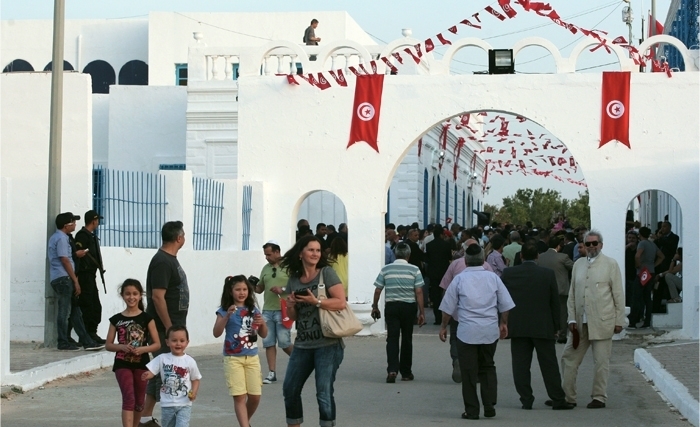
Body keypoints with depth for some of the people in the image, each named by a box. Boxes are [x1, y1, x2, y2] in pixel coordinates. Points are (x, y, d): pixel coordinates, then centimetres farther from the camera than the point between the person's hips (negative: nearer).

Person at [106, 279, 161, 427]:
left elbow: (157, 344, -1)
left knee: (139, 401, 13)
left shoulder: (146, 318, -1)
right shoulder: (116, 319, 1)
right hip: (122, 364, -1)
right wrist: (122, 347, -15)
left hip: (141, 364, 1)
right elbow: (108, 345, 4)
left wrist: (142, 349, -18)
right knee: (128, 398, -14)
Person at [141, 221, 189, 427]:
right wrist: (169, 329, -21)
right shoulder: (162, 262, -16)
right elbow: (157, 297, -21)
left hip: (173, 326, 10)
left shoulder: (170, 260, 15)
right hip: (165, 328, -10)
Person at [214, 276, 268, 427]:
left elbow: (264, 334, 12)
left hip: (252, 358, 4)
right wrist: (227, 316, -22)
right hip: (233, 359, -4)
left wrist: (262, 323, -9)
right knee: (240, 396, -9)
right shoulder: (225, 310, -2)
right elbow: (216, 333, -12)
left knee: (255, 396, 5)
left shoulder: (253, 310, 9)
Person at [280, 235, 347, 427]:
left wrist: (316, 302, -21)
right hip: (302, 345, 6)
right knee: (290, 389, 10)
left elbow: (341, 302, -13)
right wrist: (290, 306, -5)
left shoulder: (327, 273, -4)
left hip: (327, 344, -6)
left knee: (324, 393, -8)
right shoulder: (293, 280, 11)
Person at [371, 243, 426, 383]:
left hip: (391, 306, 0)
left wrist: (375, 307, 13)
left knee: (392, 338, 0)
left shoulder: (385, 269, 1)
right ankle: (406, 373, 16)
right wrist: (421, 312, -3)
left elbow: (378, 290, 1)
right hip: (409, 307, 0)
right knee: (407, 339, 9)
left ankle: (392, 369, -17)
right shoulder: (414, 270, -3)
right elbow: (419, 292, -7)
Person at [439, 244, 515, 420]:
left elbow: (448, 307, 1)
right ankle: (489, 406, 9)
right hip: (490, 331, 3)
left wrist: (443, 326, 13)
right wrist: (503, 323, 21)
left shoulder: (459, 279, -2)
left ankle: (472, 410, 5)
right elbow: (505, 305, 8)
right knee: (487, 367, 17)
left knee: (469, 372, 4)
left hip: (467, 331, -2)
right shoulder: (493, 278, 4)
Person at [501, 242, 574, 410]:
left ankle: (526, 400, 3)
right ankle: (558, 400, 6)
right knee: (549, 365, 4)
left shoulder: (508, 274, 0)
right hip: (542, 327, -1)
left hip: (517, 326, 1)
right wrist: (556, 326, 9)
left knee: (521, 365, 4)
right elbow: (555, 302, 1)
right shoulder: (548, 274, -3)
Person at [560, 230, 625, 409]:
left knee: (601, 362, 1)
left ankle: (599, 397, 11)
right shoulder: (578, 264, 12)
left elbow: (618, 295, 0)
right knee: (569, 359, 5)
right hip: (580, 322, 4)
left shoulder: (610, 264, 1)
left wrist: (619, 320, -4)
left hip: (602, 322, -4)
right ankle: (567, 396, 14)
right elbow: (572, 294, 12)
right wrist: (572, 319, 5)